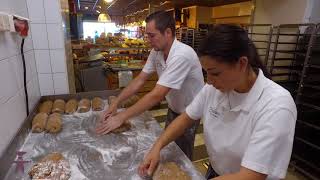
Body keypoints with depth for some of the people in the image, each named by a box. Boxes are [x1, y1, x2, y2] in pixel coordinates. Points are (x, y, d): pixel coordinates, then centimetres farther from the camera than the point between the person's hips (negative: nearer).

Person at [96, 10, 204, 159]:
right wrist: (116, 103, -11)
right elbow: (140, 80, -4)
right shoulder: (156, 52, -8)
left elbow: (157, 95, -37)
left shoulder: (182, 55, -34)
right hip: (173, 108, 7)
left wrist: (121, 117, -32)